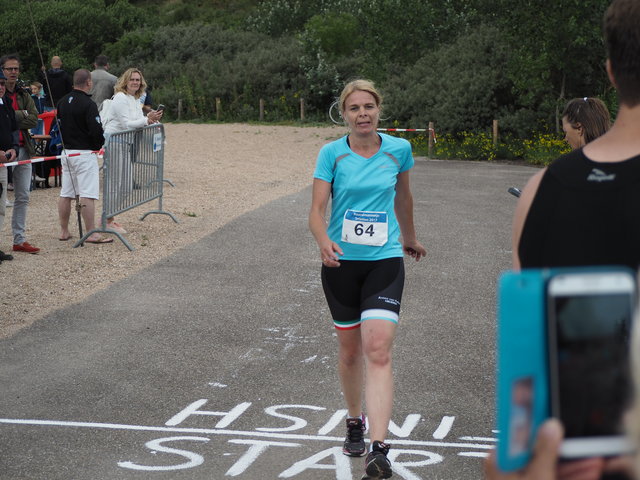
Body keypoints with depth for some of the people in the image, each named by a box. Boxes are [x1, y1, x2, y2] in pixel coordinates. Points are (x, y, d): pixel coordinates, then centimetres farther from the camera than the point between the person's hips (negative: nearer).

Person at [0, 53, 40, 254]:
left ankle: (19, 239, 16)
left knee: (23, 196, 9)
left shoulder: (23, 94, 13)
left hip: (23, 149, 6)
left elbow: (33, 120, 2)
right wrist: (21, 114, -14)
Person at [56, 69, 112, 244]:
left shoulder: (62, 102, 8)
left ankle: (64, 231, 18)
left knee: (65, 194, 12)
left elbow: (58, 126, 15)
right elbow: (96, 131, -20)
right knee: (88, 194, -7)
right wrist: (98, 146, -2)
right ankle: (91, 234, -8)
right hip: (85, 153, -8)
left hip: (67, 152, 8)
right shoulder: (88, 104, -16)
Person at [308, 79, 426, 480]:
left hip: (384, 261, -1)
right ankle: (355, 422, 38)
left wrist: (410, 239, 32)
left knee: (378, 350, -14)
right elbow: (317, 210, -9)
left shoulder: (398, 149, 1)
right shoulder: (332, 153, -3)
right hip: (341, 262, 1)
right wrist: (324, 241, -29)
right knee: (350, 349, 13)